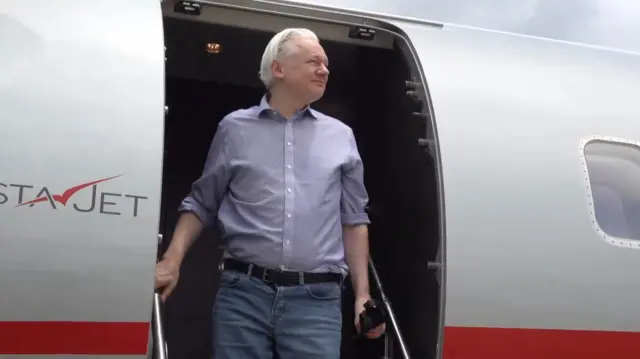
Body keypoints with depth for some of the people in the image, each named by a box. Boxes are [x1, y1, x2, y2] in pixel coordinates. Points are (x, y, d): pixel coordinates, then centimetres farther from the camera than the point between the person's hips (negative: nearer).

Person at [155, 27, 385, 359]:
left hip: (316, 300, 1)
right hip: (243, 293, 0)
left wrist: (363, 295, 7)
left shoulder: (341, 137, 12)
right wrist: (172, 261, -1)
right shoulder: (235, 128, 9)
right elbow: (201, 204, 12)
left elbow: (354, 221, 13)